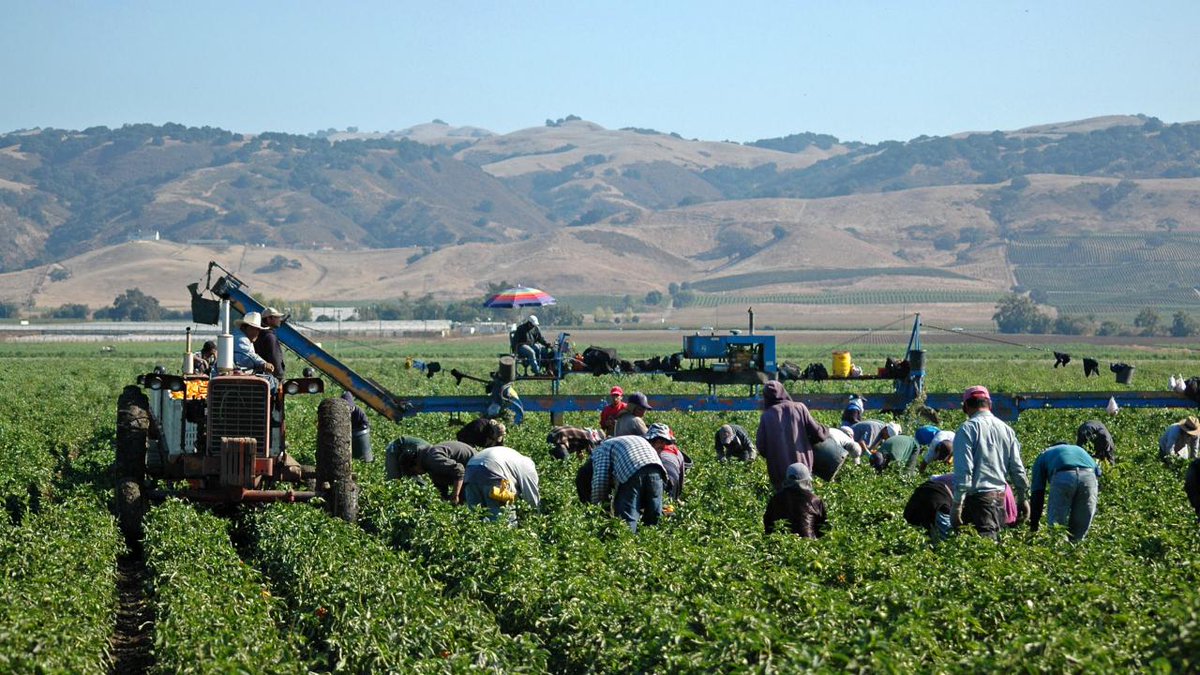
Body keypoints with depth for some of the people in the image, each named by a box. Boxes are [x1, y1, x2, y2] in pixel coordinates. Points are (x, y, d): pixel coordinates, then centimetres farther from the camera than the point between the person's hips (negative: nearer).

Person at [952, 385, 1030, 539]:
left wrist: (957, 504, -12)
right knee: (994, 538, 13)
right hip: (1000, 496, 6)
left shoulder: (967, 429, -7)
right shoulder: (1007, 430, 13)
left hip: (977, 496, -6)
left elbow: (963, 470, -13)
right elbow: (1017, 468, 13)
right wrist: (1023, 498, 22)